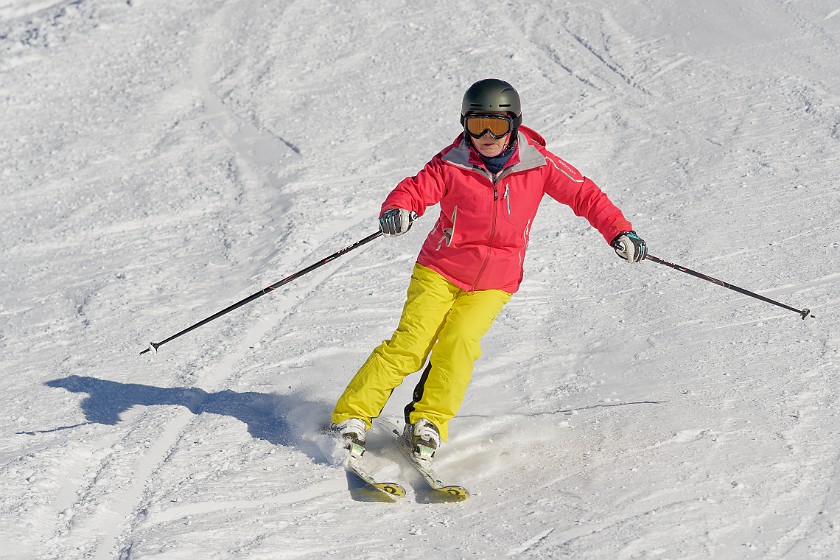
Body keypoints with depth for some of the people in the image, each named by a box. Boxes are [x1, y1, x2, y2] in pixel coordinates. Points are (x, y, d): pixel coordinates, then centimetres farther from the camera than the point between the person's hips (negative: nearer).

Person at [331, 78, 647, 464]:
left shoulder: (537, 164, -7)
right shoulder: (452, 164, -10)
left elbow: (584, 195, -1)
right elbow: (416, 188, -13)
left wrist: (619, 232, -11)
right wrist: (396, 210, -36)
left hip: (494, 284, 1)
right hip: (440, 270, -1)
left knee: (459, 343, -22)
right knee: (411, 343, -14)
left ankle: (429, 423, -11)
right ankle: (352, 416, -6)